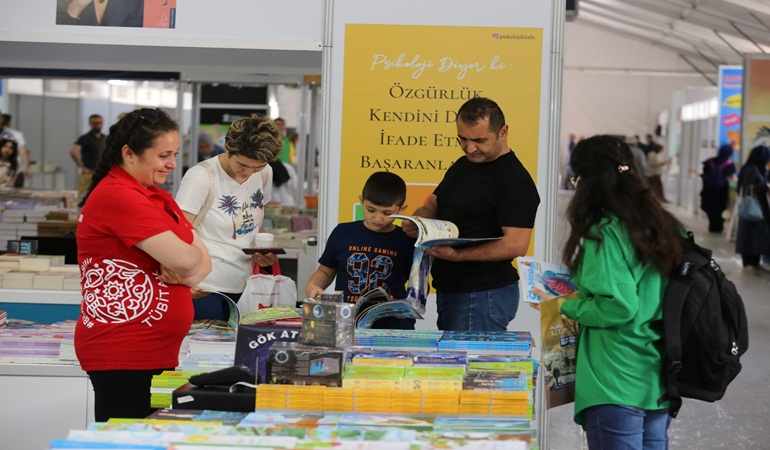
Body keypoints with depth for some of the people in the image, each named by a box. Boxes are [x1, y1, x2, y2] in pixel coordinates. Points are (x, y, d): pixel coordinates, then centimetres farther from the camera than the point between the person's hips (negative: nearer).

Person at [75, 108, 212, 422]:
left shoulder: (156, 197, 16)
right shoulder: (118, 196, -15)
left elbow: (203, 262, 12)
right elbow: (184, 258, -21)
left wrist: (187, 274, -10)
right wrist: (185, 265, 2)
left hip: (158, 351, 9)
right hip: (121, 356, -9)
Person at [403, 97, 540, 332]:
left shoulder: (515, 181, -14)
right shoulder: (462, 165, 15)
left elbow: (516, 244, -22)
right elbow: (433, 204, 21)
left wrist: (457, 255, -29)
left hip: (483, 295, -9)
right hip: (448, 289, 9)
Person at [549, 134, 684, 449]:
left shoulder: (605, 234, -15)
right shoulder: (664, 226, 8)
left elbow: (618, 306, -21)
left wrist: (569, 307, -6)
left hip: (617, 385, -8)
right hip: (659, 381, 8)